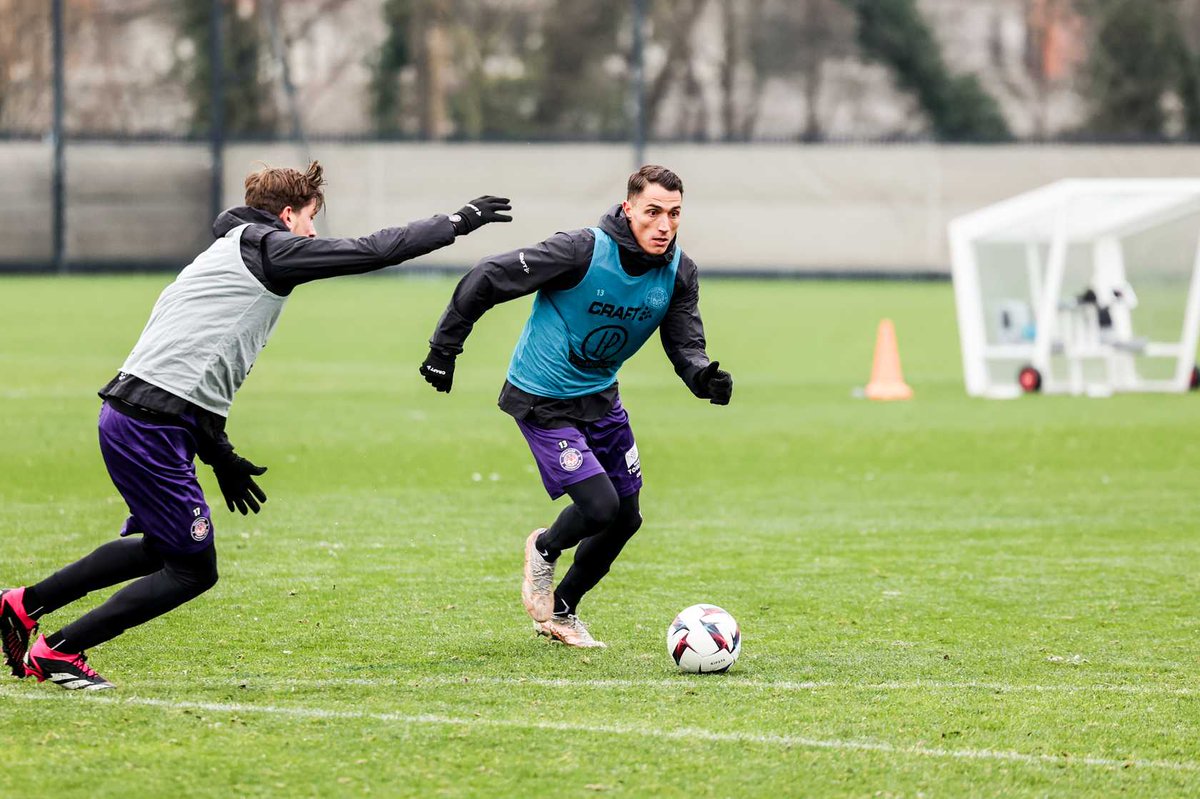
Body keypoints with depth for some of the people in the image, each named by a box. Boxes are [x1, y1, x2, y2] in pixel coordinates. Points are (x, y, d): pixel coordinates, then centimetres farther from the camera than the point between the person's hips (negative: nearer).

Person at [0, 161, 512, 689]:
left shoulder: (226, 257, 24)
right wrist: (458, 222, 1)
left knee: (162, 548, 26)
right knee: (194, 570, -1)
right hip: (153, 425, -10)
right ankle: (56, 651, 2)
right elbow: (373, 251, -8)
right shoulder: (268, 248, -4)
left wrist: (219, 455, 31)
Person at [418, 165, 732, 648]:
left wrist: (704, 377, -29)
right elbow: (485, 280, -20)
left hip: (600, 396, 7)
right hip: (542, 402, -7)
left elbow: (684, 345, -5)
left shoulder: (679, 273, -9)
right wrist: (443, 350, -13)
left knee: (626, 516, 9)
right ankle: (544, 550, 20)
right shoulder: (582, 251, -27)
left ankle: (561, 612, 31)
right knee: (598, 507, -16)